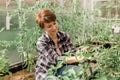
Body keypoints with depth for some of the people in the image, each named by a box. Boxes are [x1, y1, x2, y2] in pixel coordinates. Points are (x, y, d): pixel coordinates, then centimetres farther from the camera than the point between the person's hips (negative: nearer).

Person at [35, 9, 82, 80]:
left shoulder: (64, 36, -5)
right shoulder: (41, 43, -20)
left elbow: (73, 53, -11)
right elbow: (57, 60, -29)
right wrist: (78, 58, -40)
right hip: (45, 73, -3)